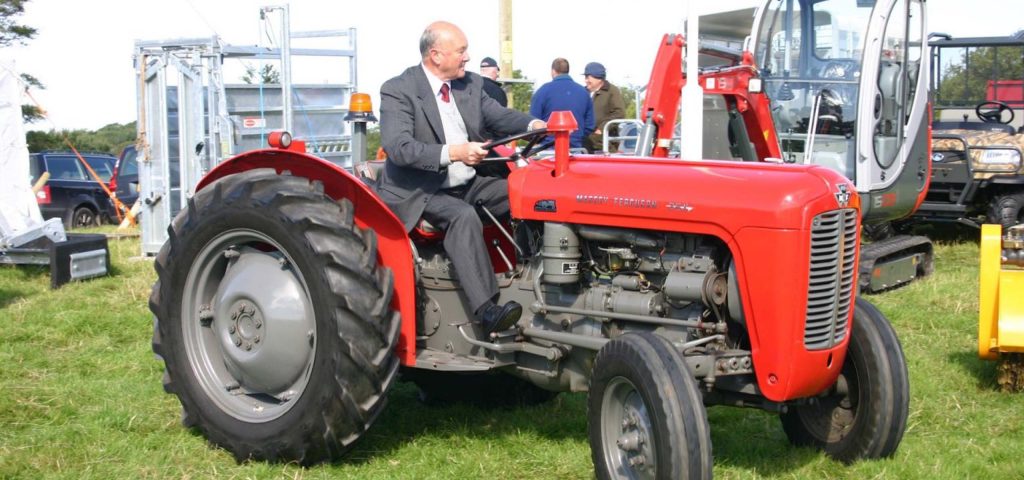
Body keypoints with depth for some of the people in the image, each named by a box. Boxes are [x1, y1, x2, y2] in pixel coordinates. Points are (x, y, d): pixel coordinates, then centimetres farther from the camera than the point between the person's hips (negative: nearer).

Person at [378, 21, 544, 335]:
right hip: (420, 192, -7)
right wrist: (453, 152, -38)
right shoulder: (398, 91, -14)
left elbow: (498, 116, 10)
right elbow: (397, 147, -26)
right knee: (463, 216, -34)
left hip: (467, 185, 7)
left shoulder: (471, 84, 6)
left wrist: (533, 125, -13)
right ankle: (486, 309, -39)